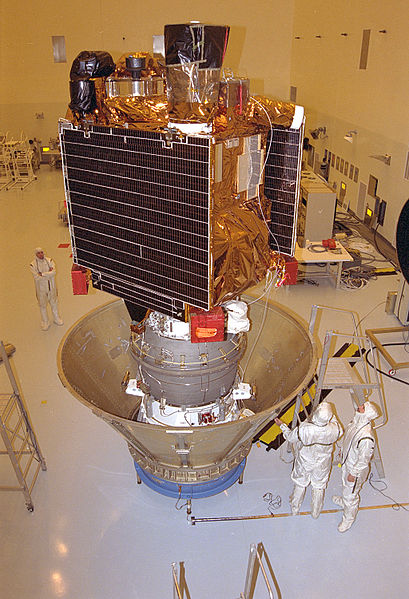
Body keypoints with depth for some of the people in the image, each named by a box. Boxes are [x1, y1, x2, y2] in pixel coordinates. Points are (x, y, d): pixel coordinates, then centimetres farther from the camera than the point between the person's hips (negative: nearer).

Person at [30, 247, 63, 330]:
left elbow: (53, 272, -17)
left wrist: (42, 274, -24)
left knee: (54, 303, 17)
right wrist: (48, 273, -18)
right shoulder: (33, 265, -12)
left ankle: (56, 318, 37)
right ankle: (45, 323, 25)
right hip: (41, 288, -2)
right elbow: (37, 277, -21)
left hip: (51, 287, 2)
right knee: (43, 305, 9)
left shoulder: (49, 260, -5)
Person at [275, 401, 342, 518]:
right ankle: (315, 512, 49)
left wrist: (281, 425, 1)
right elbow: (340, 431, -5)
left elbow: (290, 437, -16)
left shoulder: (304, 429, -37)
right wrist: (332, 416, 4)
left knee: (300, 485, 25)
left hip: (304, 464, -1)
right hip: (322, 465, 1)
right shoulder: (334, 429, -32)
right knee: (318, 487, 27)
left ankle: (295, 509, 49)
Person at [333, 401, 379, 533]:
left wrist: (353, 474, -15)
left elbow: (363, 460, -27)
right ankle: (344, 501, 62)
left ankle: (349, 518, 42)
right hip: (347, 462, 7)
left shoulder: (366, 437, -41)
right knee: (345, 486, 33)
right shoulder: (355, 421, -15)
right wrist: (343, 455, 18)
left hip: (356, 469, -7)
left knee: (351, 494, 17)